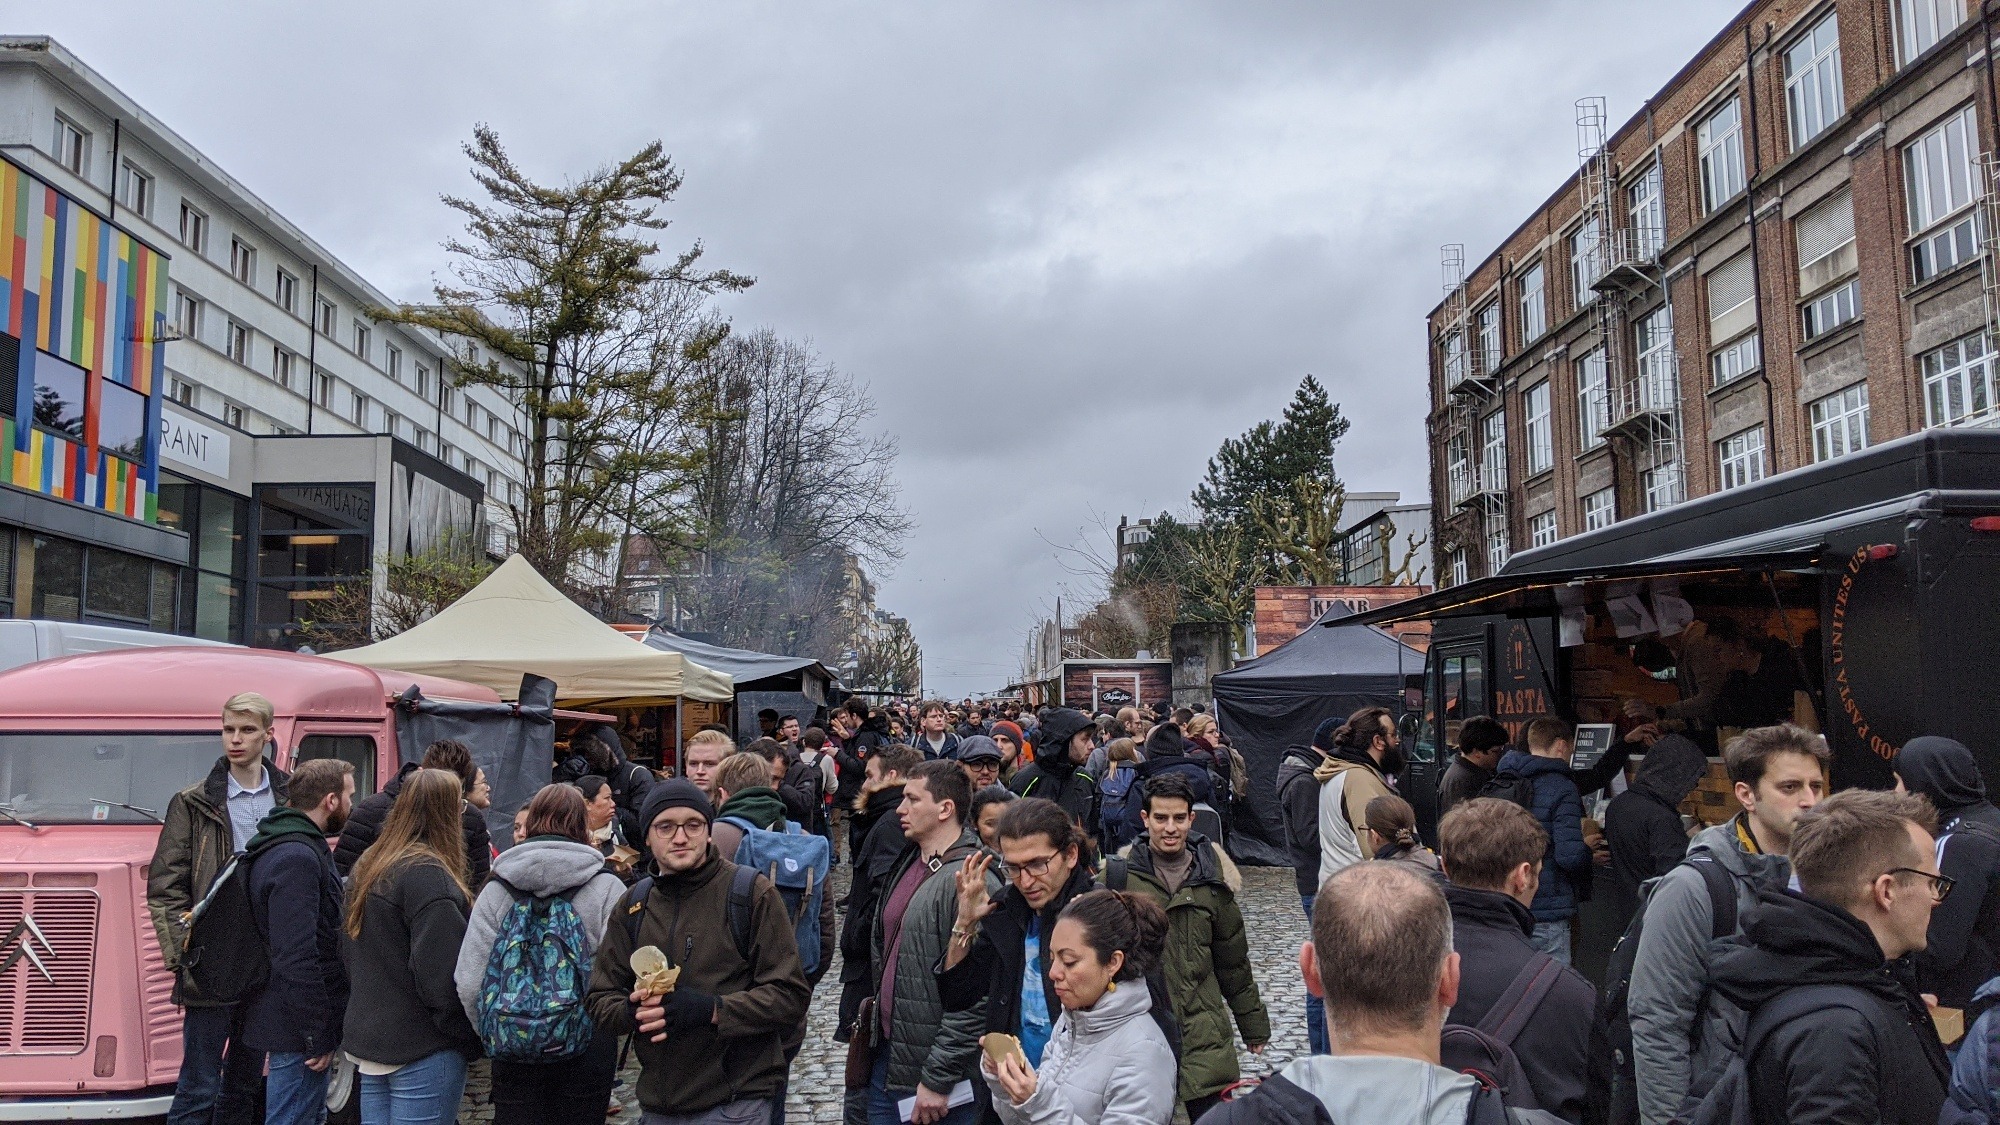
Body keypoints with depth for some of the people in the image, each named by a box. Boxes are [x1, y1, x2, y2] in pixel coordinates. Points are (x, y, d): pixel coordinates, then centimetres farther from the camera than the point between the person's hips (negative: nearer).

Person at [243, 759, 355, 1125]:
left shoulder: (299, 849, 12)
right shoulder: (297, 859, -21)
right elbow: (296, 958, -26)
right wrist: (317, 1036, -21)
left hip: (291, 1022, 10)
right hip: (298, 1029, -10)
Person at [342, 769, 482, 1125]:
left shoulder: (368, 866, 9)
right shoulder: (428, 874, -19)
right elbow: (443, 976, -21)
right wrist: (471, 1039, -11)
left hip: (368, 1039, 9)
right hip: (422, 1052, -9)